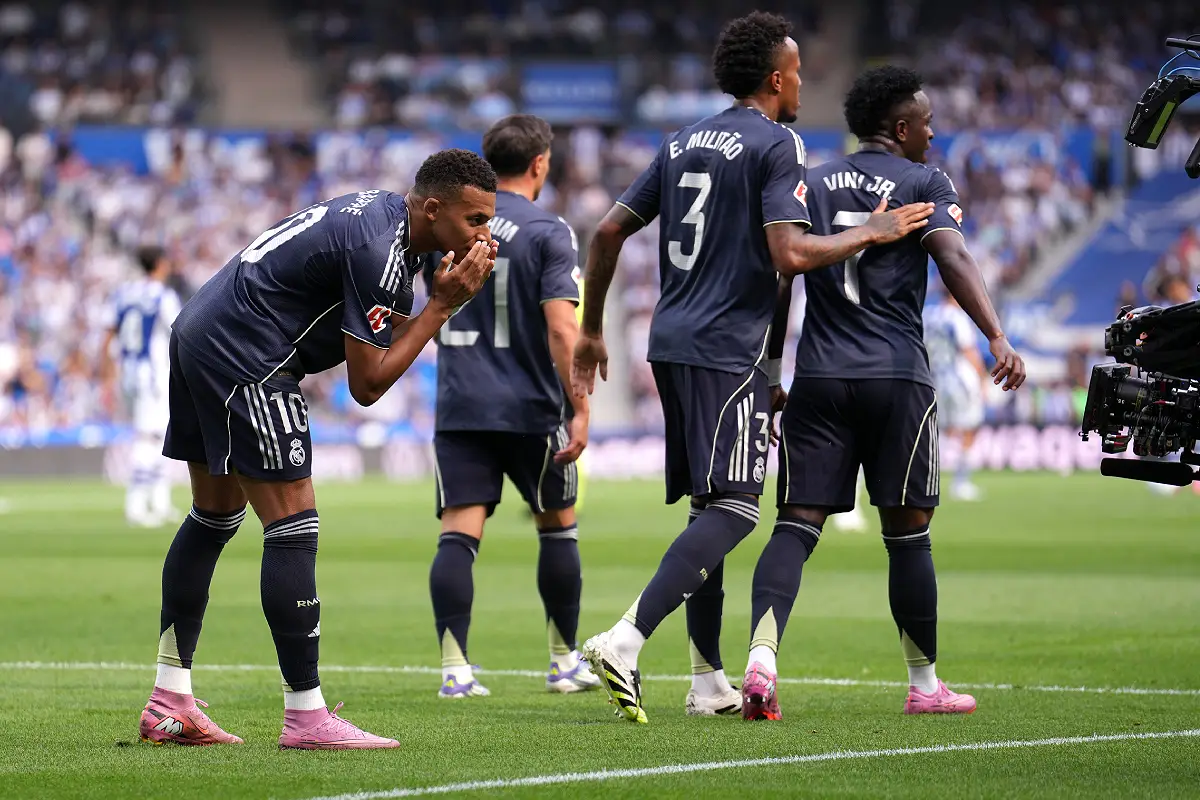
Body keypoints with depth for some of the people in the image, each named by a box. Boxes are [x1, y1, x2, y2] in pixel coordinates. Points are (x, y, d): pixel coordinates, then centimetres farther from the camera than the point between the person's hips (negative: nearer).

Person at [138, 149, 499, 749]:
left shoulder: (382, 213, 12)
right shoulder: (377, 250, -19)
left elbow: (390, 340, 17)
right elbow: (367, 384, -16)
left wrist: (446, 292, 2)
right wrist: (443, 303, -13)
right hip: (243, 360, -11)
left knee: (214, 517, 15)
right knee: (292, 525, -10)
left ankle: (168, 705, 18)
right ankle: (305, 716, -10)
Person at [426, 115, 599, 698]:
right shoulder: (548, 232, -8)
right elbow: (561, 328, -16)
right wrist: (579, 408, -14)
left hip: (459, 405, 3)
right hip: (529, 408, -3)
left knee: (458, 535, -3)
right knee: (558, 526, 16)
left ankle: (454, 668, -15)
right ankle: (565, 662, 23)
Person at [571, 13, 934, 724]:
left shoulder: (682, 144, 16)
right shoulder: (777, 145, -7)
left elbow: (610, 231, 16)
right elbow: (791, 254, -19)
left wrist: (592, 333, 25)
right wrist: (873, 233, -5)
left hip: (673, 343, 8)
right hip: (730, 350, -8)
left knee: (709, 506, 14)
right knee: (731, 509, -10)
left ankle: (709, 680, 14)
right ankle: (626, 642, -27)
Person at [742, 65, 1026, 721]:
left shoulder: (810, 186, 15)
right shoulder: (925, 184, 3)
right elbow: (954, 260, -14)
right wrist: (998, 339, -23)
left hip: (818, 377, 3)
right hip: (898, 374, -3)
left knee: (796, 525, -2)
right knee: (907, 533, 6)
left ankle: (760, 660, -22)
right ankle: (924, 685, 15)